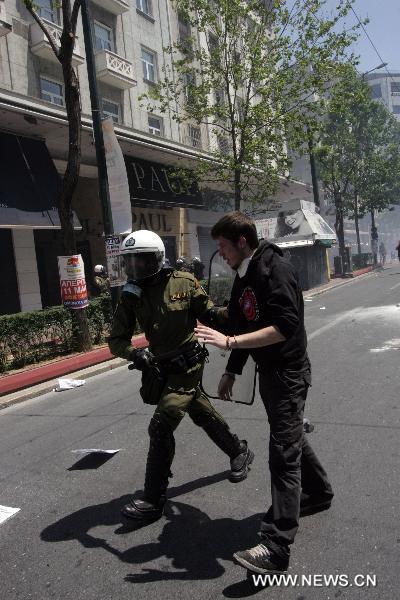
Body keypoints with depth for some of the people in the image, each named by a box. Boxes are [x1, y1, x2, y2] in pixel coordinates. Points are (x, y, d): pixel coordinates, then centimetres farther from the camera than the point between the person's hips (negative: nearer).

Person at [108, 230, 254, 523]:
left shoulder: (184, 282, -13)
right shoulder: (131, 296, -4)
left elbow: (208, 313, -2)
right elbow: (117, 340, -7)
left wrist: (217, 315, -24)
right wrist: (135, 353, -28)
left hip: (187, 366, -5)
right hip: (161, 368, 5)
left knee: (160, 429, -9)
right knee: (203, 414, 22)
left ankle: (154, 501, 6)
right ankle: (240, 452, 47)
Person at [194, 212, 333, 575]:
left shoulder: (276, 270, -19)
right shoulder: (244, 276, 10)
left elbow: (286, 327, -29)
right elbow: (244, 327, 16)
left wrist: (228, 341, -32)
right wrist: (231, 371, 16)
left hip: (289, 372, -9)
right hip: (269, 372, 10)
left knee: (283, 453, -7)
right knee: (291, 438, 23)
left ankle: (277, 548, -2)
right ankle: (318, 493, 46)